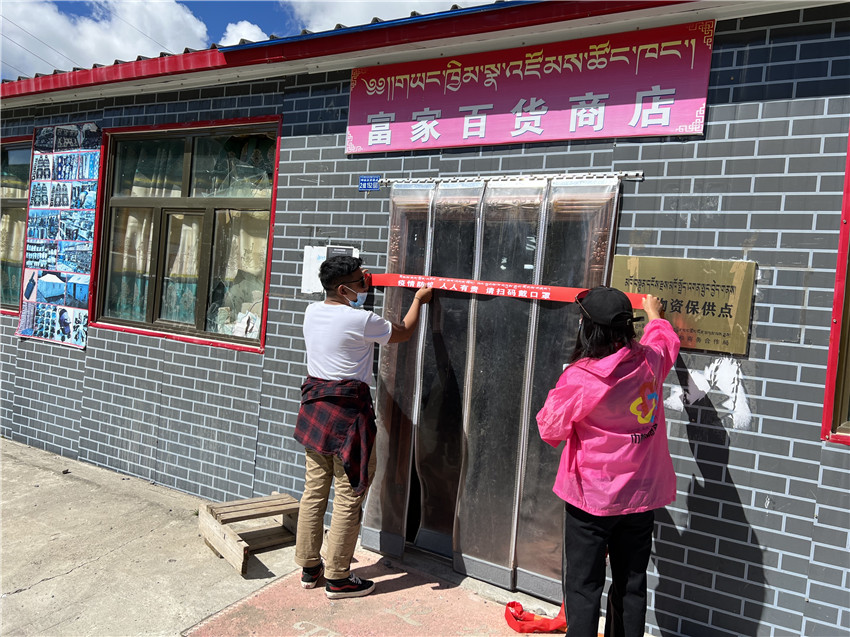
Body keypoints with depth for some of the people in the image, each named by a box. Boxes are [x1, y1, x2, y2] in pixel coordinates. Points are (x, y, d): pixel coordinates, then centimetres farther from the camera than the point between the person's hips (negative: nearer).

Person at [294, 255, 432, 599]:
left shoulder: (312, 312, 5)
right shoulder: (362, 321, -16)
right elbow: (403, 332, 1)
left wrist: (358, 288, 37)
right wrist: (418, 299, 16)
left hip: (314, 406, 8)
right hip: (348, 413, -8)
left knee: (314, 490, 15)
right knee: (349, 497, 4)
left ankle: (309, 566, 28)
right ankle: (337, 577, 14)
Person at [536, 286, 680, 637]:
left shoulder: (579, 378, -22)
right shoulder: (649, 361, -7)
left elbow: (550, 429, -10)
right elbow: (666, 341, 19)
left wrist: (557, 398, 8)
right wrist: (654, 314, 38)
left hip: (592, 497, -5)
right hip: (642, 494, 5)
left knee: (583, 585, 8)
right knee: (631, 583, 18)